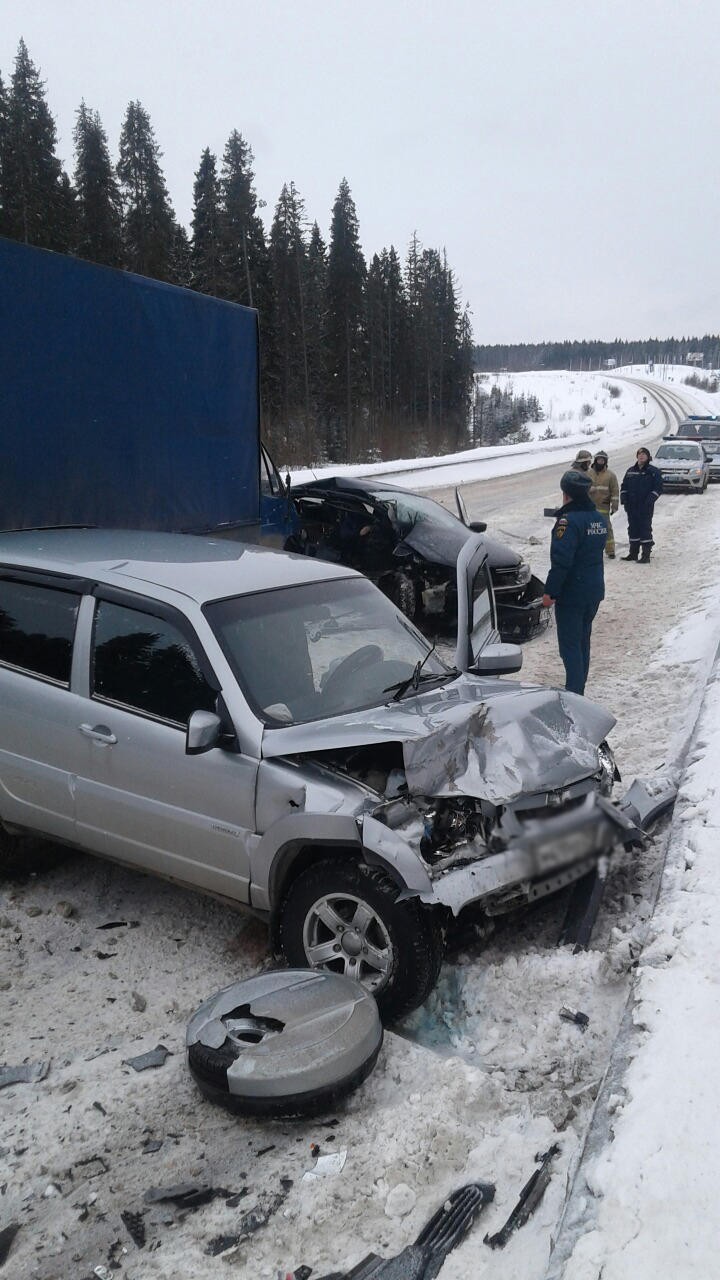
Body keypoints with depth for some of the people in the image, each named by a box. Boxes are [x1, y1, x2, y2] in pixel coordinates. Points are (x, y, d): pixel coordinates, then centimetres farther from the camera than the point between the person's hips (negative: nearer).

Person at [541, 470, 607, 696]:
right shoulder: (599, 518, 8)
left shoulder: (569, 521, -20)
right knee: (582, 642, 18)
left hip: (571, 594, -8)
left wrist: (550, 592, -18)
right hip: (595, 591, 9)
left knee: (570, 646, -4)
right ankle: (578, 689, 28)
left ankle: (574, 694, -5)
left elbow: (561, 561, -25)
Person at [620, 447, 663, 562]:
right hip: (631, 507, 5)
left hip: (645, 507, -5)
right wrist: (624, 499, 2)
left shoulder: (653, 471, -2)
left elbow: (658, 488, -7)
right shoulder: (630, 471, 13)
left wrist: (650, 500, -17)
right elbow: (624, 486, 17)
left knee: (645, 529, -5)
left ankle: (646, 555, -4)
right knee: (633, 528, 11)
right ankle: (633, 553, 20)